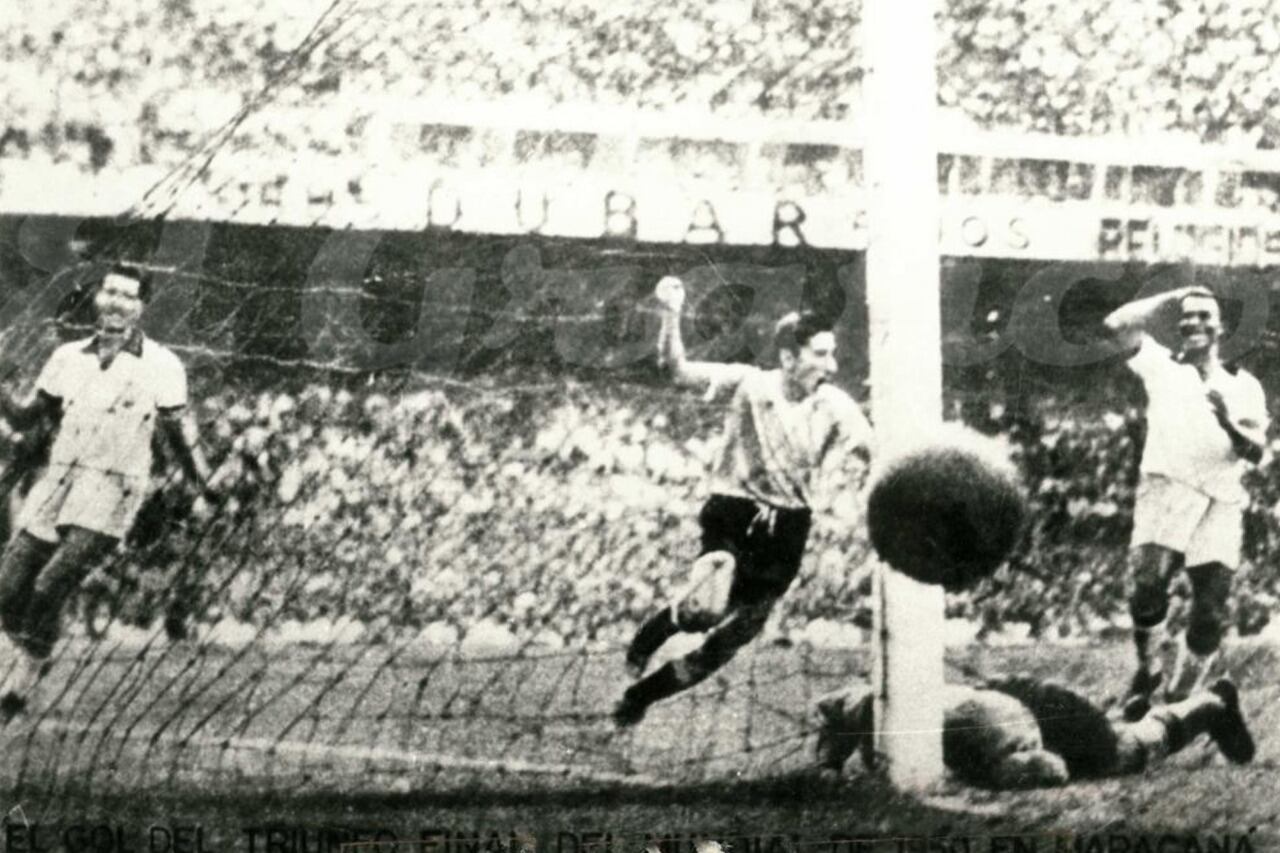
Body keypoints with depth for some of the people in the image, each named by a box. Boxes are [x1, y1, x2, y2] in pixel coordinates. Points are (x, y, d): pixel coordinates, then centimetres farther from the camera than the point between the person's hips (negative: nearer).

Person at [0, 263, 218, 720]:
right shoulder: (69, 357, 13)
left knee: (51, 587, -20)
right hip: (57, 480, 4)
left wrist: (206, 485, -6)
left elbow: (180, 437, 5)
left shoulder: (162, 366, 1)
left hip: (112, 492, -4)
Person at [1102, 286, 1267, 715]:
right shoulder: (1162, 366, 16)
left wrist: (1228, 421, -12)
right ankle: (1147, 670, -3)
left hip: (1221, 505, 2)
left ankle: (1180, 696, 11)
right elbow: (1119, 323, 1)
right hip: (1166, 490, -2)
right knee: (1147, 582, -24)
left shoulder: (1244, 385, 18)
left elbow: (1256, 452, 8)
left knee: (1211, 613, -4)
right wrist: (1174, 297, 10)